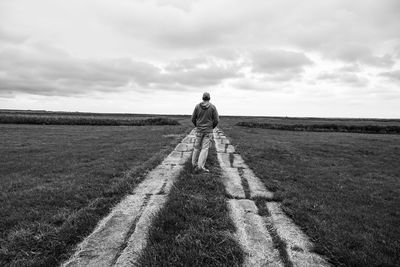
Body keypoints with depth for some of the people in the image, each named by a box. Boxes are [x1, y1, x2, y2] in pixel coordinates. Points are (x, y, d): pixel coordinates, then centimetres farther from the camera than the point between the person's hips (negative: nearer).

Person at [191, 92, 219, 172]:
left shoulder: (197, 106, -1)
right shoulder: (212, 107, -6)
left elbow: (193, 119, 1)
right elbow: (216, 120, -7)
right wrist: (212, 127, 12)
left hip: (199, 130, 2)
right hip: (208, 130, -2)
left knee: (197, 147, 15)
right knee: (205, 148, -2)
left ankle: (194, 164, 23)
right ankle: (200, 166, -11)